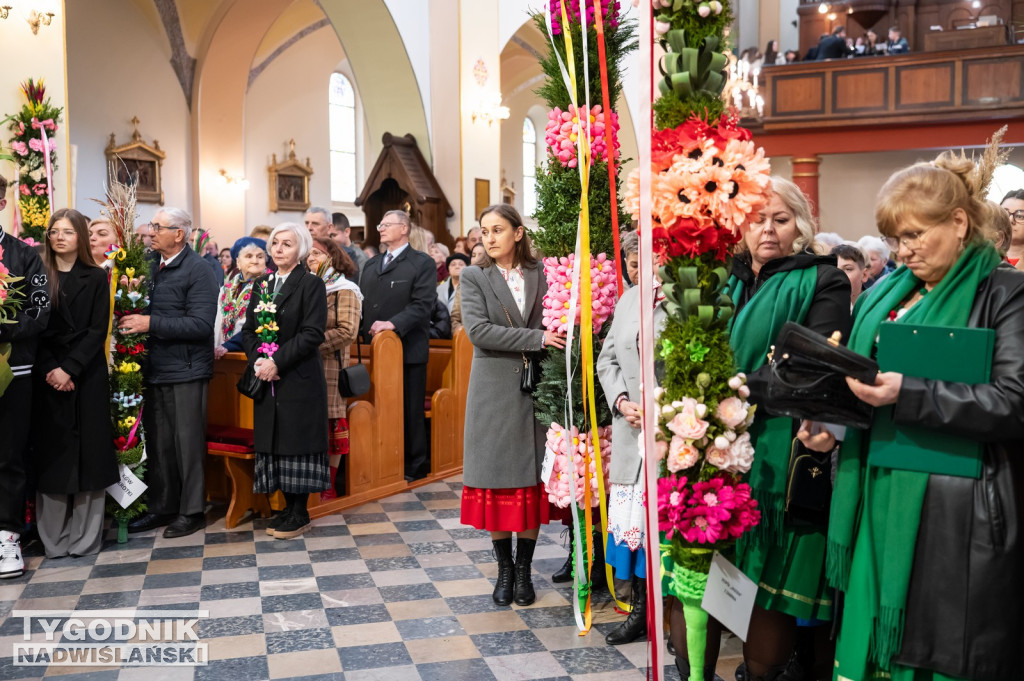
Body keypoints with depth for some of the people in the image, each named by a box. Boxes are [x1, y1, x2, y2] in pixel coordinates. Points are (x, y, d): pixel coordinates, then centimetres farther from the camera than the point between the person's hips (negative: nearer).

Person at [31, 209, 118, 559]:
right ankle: (54, 539, 8)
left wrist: (70, 369, -12)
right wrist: (49, 371, -11)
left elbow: (98, 331, -2)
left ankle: (86, 537, 7)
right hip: (47, 377, 0)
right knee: (51, 451, 1)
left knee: (88, 451, 0)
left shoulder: (96, 278, 5)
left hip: (87, 375, 0)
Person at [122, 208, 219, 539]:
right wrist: (131, 317, -6)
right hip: (154, 368, 6)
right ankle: (162, 507, 26)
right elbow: (137, 304, 17)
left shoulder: (199, 270, -10)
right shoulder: (150, 263, 9)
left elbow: (201, 324, -18)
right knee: (157, 441, 13)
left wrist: (151, 323, -21)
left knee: (188, 441, 3)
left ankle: (192, 510, 15)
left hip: (185, 370, -6)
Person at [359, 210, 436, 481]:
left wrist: (393, 323, -22)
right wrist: (364, 332, 2)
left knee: (409, 412, 2)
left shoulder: (422, 263, -1)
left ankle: (414, 467, 14)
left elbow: (422, 304, -12)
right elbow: (363, 302, 17)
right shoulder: (371, 264, 19)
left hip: (408, 349, -5)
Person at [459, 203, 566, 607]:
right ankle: (505, 570, 18)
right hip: (493, 390, -1)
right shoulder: (474, 278, 2)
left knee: (532, 481, 5)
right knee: (496, 482, 3)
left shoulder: (540, 276, 7)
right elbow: (478, 329, -12)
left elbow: (552, 328, 8)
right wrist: (535, 338, -16)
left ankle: (524, 570, 18)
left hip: (534, 390, 1)